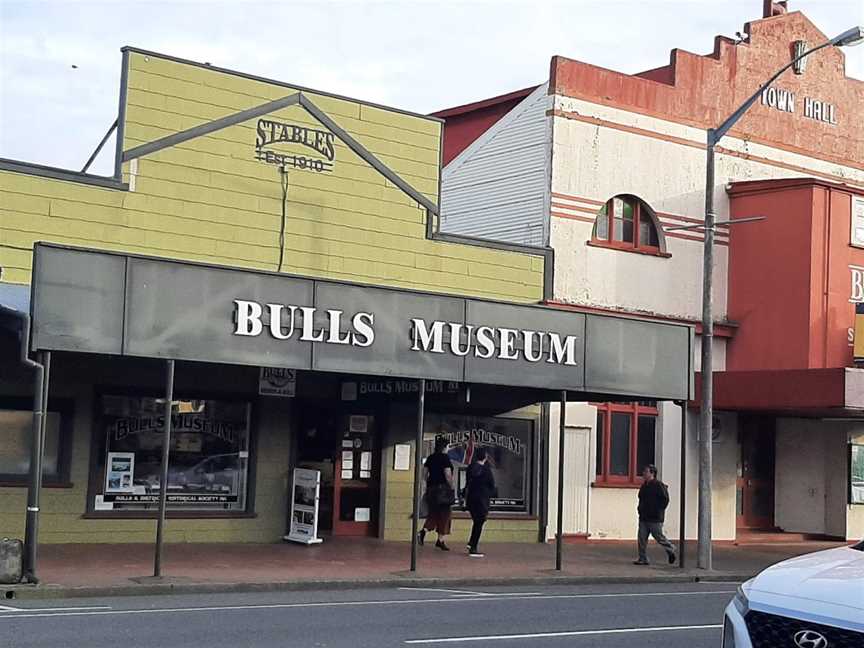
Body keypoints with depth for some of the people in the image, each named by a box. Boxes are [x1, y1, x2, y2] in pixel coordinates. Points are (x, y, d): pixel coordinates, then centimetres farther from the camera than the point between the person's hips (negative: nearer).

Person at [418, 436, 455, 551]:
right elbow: (448, 474, -16)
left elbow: (424, 472, 11)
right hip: (443, 488, -6)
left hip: (431, 488, 6)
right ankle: (440, 540, 5)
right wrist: (451, 486, -6)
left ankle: (423, 532, -5)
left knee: (433, 513, 15)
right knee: (444, 514, 3)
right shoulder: (445, 457, -11)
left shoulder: (430, 458, 8)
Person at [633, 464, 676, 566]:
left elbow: (665, 499, -14)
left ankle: (671, 550, 25)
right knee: (642, 538, 1)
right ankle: (643, 559, 4)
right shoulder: (644, 486, 14)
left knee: (659, 537, 1)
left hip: (655, 519, -8)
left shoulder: (659, 485, -12)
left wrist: (659, 510, -12)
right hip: (643, 517, 8)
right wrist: (640, 509, 15)